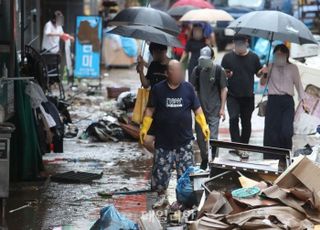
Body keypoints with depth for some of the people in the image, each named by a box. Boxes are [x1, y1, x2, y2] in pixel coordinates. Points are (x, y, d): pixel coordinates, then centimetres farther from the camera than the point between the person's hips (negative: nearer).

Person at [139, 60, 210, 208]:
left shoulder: (188, 88, 1)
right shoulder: (158, 89, -2)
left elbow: (197, 108, 6)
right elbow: (150, 109, 2)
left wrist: (204, 126, -4)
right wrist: (144, 128, -6)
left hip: (184, 140, 1)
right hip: (163, 140, -1)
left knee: (185, 171, 3)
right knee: (161, 169, 4)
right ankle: (161, 196, 21)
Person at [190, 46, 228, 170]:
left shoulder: (218, 70, -6)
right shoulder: (197, 70, 2)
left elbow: (224, 90, -2)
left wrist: (222, 108, -6)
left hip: (214, 110, -3)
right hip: (200, 108, 3)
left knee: (213, 136, -8)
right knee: (200, 136, 9)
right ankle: (204, 159, 26)